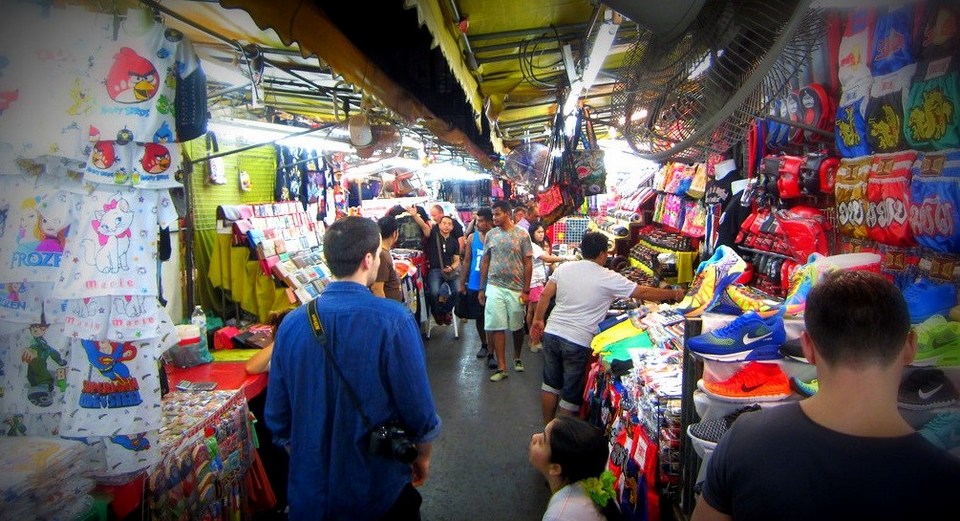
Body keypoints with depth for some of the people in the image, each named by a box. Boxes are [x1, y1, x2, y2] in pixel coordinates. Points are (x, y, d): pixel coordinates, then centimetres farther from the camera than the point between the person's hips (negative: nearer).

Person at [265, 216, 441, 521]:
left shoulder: (292, 323, -9)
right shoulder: (393, 320, -21)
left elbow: (278, 418, 0)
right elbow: (419, 411, -16)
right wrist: (423, 456, 4)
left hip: (309, 489, 3)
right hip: (379, 491, -3)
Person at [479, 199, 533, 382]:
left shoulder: (522, 235, -3)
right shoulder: (490, 235, 4)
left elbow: (528, 264, -3)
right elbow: (485, 262, 9)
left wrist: (526, 290, -7)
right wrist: (481, 288, 6)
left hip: (516, 288, -1)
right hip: (495, 287, 2)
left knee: (517, 326, 11)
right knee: (497, 327, -3)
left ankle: (517, 358, 34)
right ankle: (501, 367, 3)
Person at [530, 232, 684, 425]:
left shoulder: (564, 268, 2)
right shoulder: (608, 278, -8)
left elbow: (545, 295, 4)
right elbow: (644, 292, -3)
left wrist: (537, 320, 16)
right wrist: (674, 294, 10)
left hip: (552, 333, 5)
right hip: (578, 342, -5)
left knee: (550, 384, 20)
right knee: (572, 395, 10)